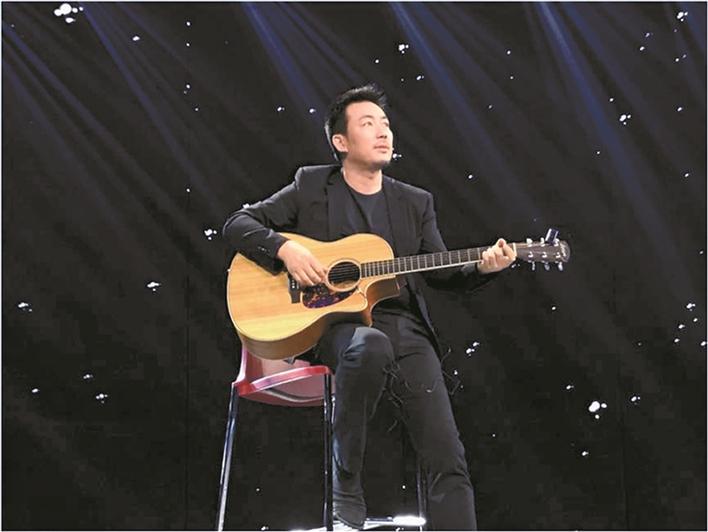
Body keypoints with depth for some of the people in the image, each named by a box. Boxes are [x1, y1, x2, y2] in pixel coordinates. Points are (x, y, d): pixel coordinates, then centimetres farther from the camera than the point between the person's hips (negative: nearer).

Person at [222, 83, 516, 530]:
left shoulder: (416, 203, 17)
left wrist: (482, 267, -9)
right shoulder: (312, 186, 9)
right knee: (372, 346, -40)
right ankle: (346, 478, -22)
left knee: (449, 459, -13)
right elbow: (239, 224, 7)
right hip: (333, 322, -3)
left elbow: (441, 273, 12)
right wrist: (285, 249, -12)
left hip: (406, 330, 3)